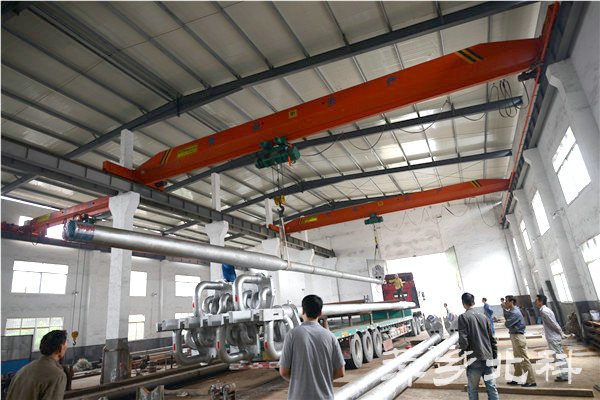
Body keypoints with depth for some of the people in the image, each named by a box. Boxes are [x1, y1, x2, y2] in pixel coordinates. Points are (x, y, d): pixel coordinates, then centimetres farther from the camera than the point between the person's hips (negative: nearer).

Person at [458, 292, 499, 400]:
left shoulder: (463, 317, -9)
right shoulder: (483, 316, 7)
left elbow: (463, 339, -16)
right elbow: (492, 338, 10)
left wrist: (462, 349, 2)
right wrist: (494, 355, 18)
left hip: (474, 359, -5)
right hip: (488, 358, 5)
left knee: (473, 389, 7)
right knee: (491, 387, 11)